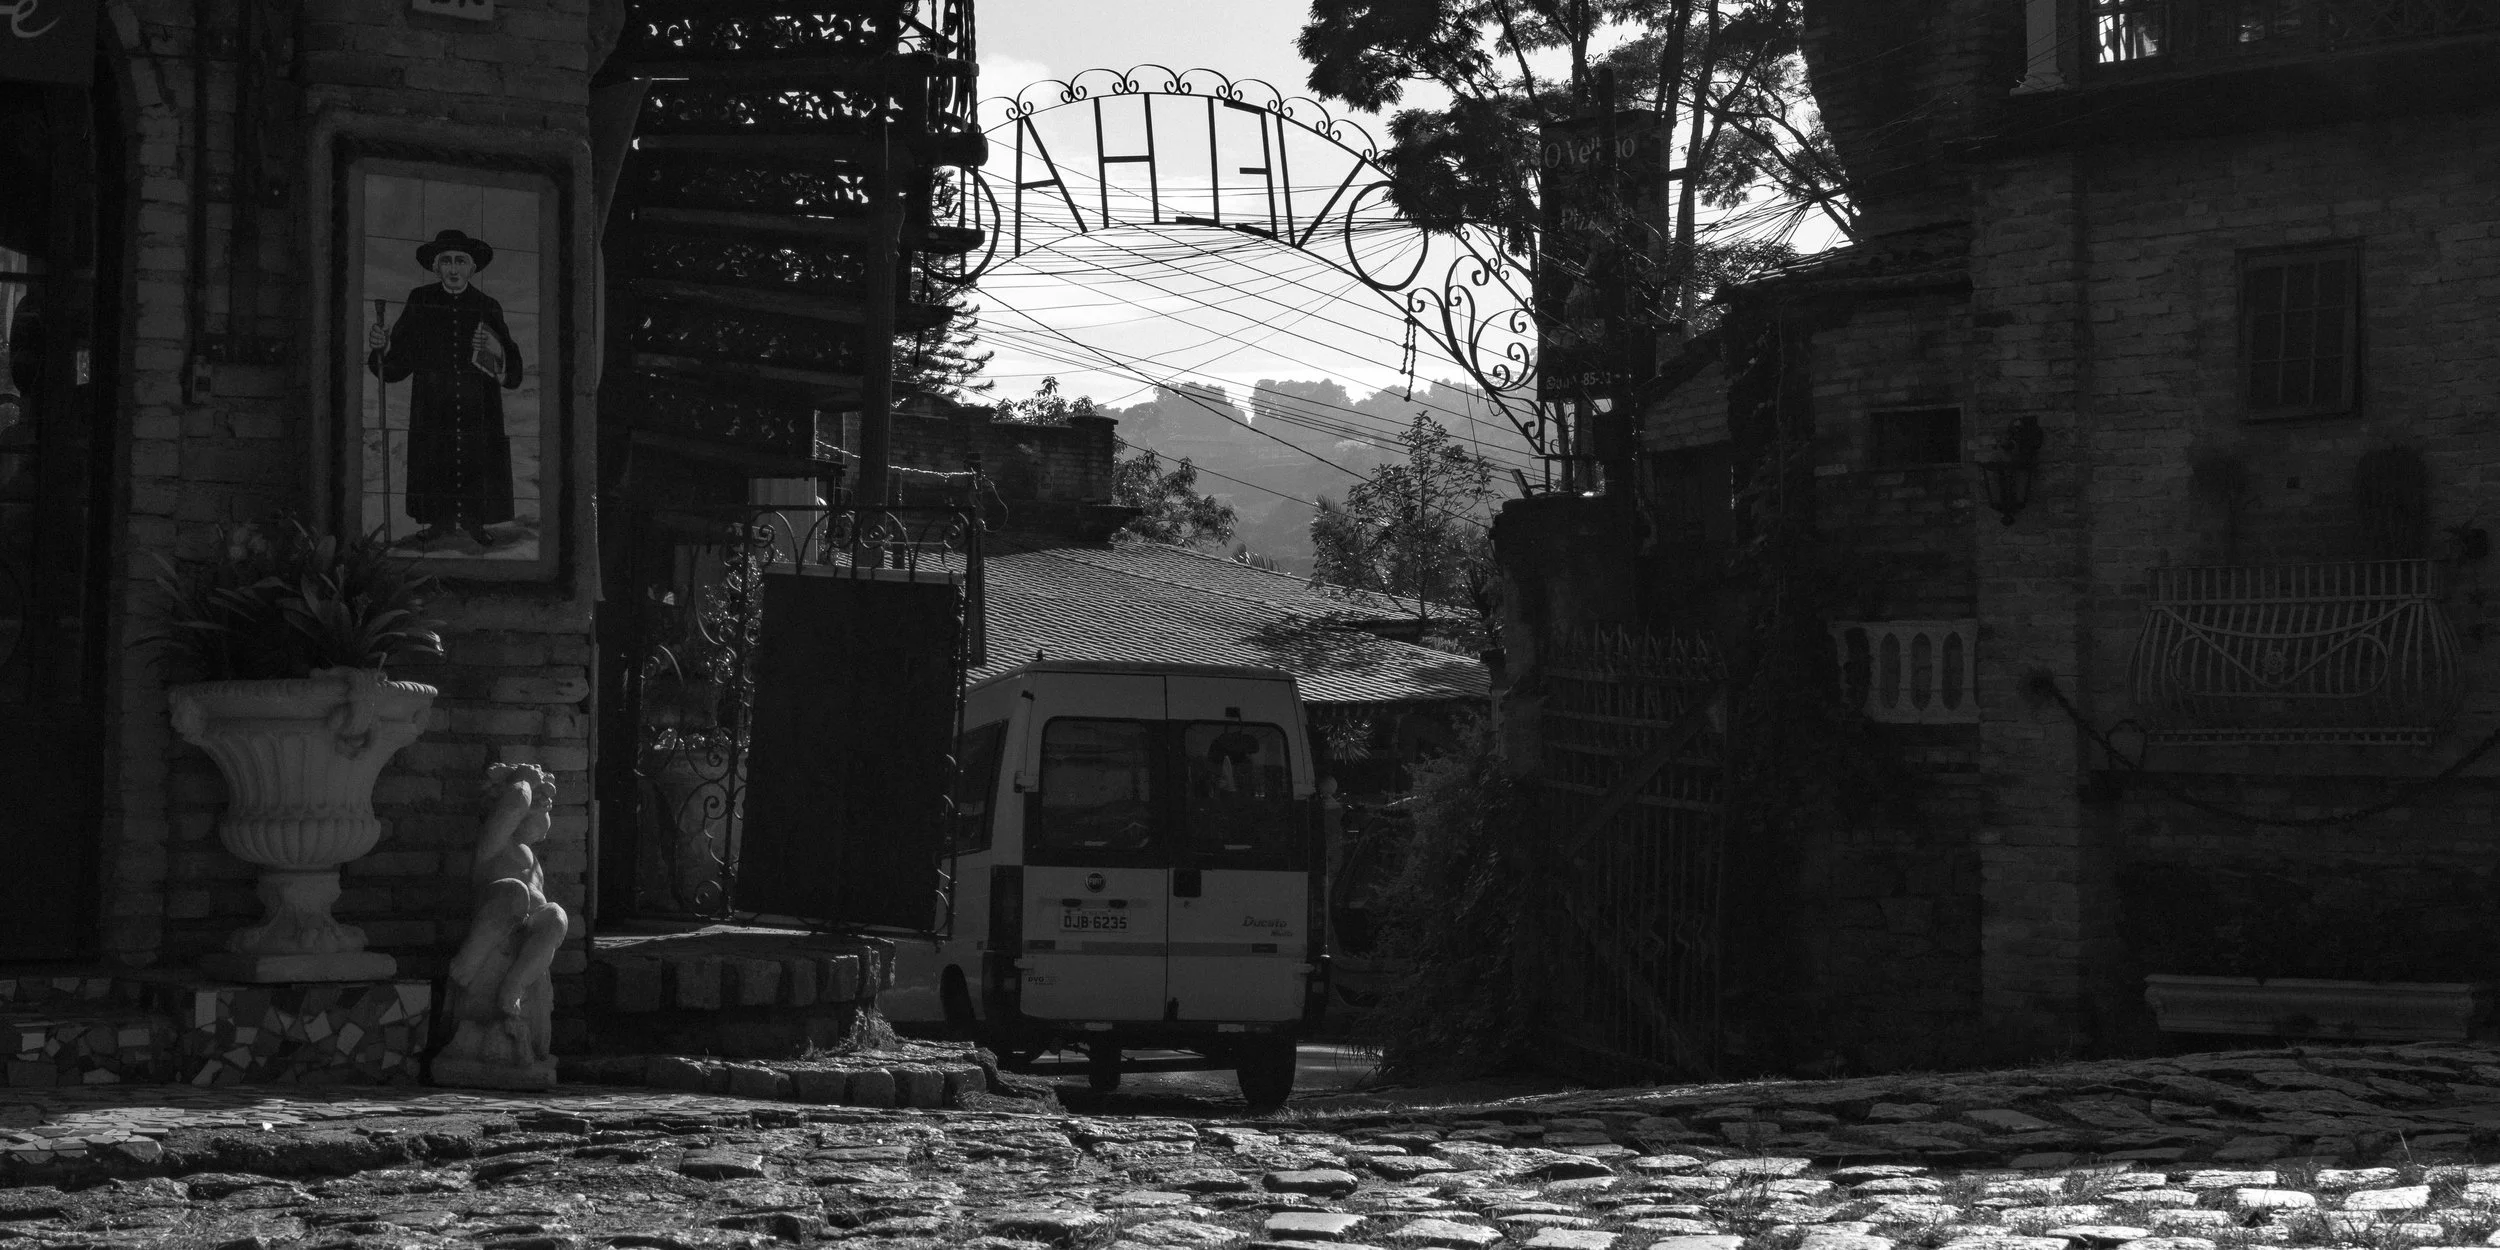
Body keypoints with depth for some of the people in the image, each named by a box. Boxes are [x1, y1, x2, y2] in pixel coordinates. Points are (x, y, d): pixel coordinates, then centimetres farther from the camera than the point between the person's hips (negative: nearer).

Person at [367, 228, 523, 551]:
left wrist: (494, 352, -13)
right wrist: (380, 347, -11)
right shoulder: (420, 304, 8)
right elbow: (395, 367, 10)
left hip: (479, 417, 0)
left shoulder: (488, 309, 9)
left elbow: (513, 376, 7)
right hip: (433, 420, 0)